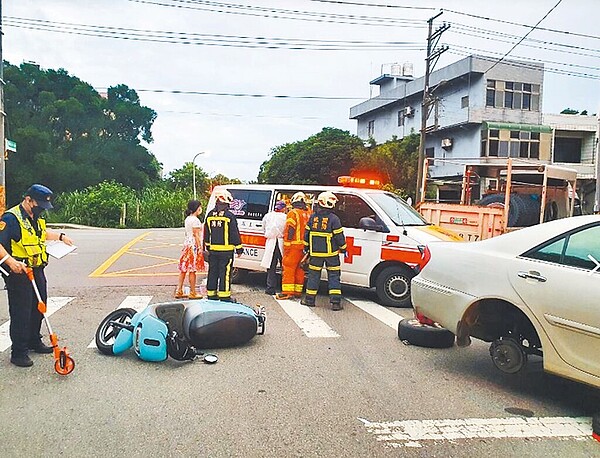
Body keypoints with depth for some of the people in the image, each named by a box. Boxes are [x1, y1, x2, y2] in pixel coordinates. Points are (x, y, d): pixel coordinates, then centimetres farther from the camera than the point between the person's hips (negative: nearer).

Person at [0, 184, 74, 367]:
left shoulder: (36, 218, 13)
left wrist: (61, 236, 34)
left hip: (37, 271, 9)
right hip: (19, 273, -9)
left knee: (38, 309, 18)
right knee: (20, 314, -3)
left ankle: (34, 342, 34)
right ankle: (18, 352, 7)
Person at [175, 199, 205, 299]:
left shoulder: (187, 219, 14)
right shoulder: (195, 220, -14)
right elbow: (196, 235, -16)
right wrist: (200, 248, -15)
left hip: (187, 244, 9)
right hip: (194, 245, -9)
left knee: (184, 269, 10)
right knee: (192, 270, -3)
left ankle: (179, 291, 12)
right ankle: (192, 293, 3)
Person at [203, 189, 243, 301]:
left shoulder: (210, 215, 7)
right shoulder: (230, 216, -12)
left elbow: (206, 232, 15)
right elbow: (235, 234, -9)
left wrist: (207, 246, 26)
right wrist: (239, 248, -2)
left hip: (213, 250, 6)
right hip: (226, 250, -5)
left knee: (212, 272, 13)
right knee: (225, 273, -2)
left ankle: (211, 294, 20)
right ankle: (224, 295, -1)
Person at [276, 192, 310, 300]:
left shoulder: (293, 213, -9)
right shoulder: (308, 214, 13)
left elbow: (290, 230, -15)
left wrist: (287, 244, -14)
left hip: (294, 246, -7)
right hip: (304, 246, 7)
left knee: (289, 269, -4)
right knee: (299, 269, 13)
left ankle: (287, 292, -5)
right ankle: (298, 291, 17)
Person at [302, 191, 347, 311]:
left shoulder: (312, 217, 2)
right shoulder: (333, 218, -10)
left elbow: (307, 234, 8)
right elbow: (339, 236, -8)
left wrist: (307, 247, 20)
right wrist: (343, 248, 5)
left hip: (315, 253, 3)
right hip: (331, 253, -3)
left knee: (313, 275, 13)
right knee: (333, 276, 3)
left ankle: (310, 299, 19)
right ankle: (335, 302, -1)